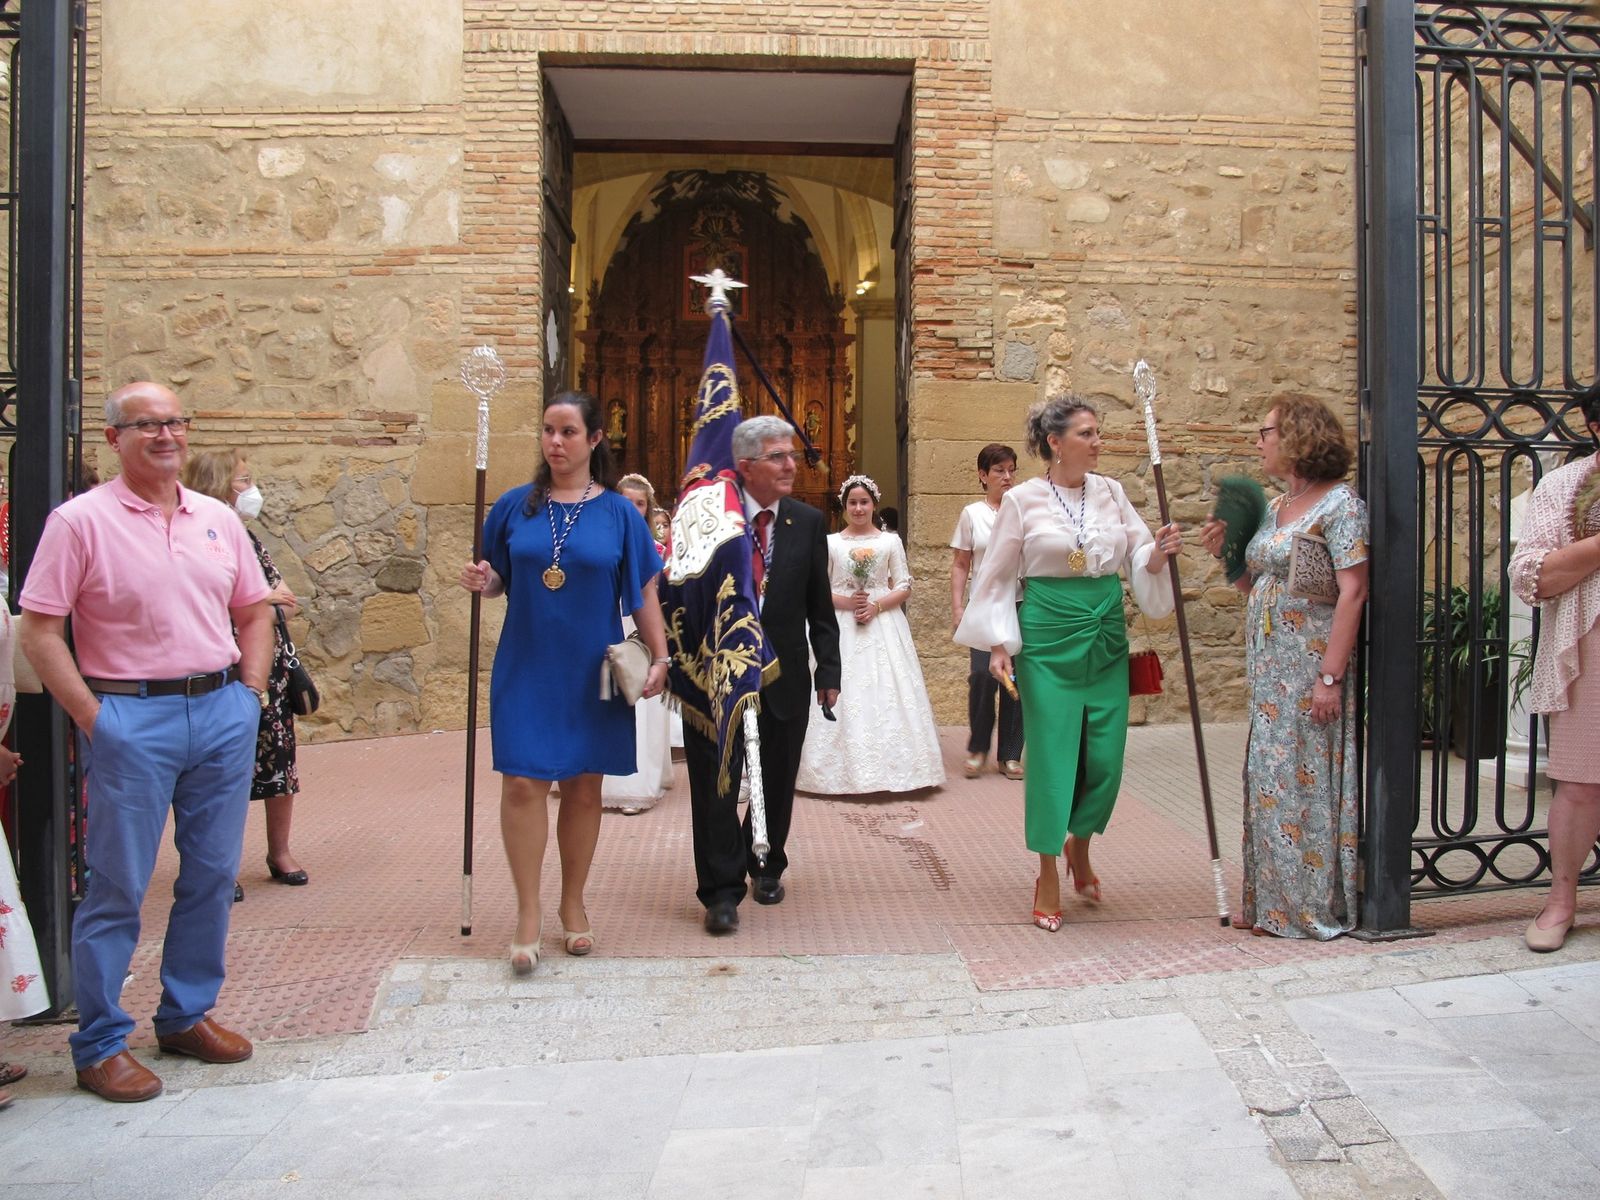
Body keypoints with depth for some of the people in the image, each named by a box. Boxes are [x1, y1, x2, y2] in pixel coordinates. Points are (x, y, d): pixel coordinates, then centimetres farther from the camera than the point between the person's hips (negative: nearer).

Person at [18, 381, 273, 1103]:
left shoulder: (218, 519, 10)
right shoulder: (81, 521, -5)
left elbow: (254, 610, 18)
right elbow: (40, 631, -8)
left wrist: (251, 690, 6)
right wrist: (93, 718, -11)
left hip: (223, 713, 5)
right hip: (131, 718, -5)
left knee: (212, 875, 12)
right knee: (118, 887, 2)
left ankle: (187, 1015, 28)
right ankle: (100, 1045, 16)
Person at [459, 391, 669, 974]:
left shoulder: (619, 512, 0)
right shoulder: (515, 506, 3)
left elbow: (643, 594, 3)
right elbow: (499, 581, 10)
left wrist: (660, 657, -4)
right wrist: (481, 581, -12)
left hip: (592, 672, 0)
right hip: (526, 668, 0)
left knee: (584, 788, 8)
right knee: (522, 783, -6)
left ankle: (573, 904, 25)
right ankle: (528, 912, 8)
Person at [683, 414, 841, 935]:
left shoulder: (808, 522, 2)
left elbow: (820, 605, 5)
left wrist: (829, 669, 3)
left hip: (784, 676, 3)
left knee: (778, 781, 16)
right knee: (716, 785, 1)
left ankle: (766, 865, 38)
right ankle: (722, 891, 12)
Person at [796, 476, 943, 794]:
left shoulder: (891, 541, 7)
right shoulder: (830, 543, 7)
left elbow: (904, 588, 5)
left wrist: (876, 606, -10)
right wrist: (846, 602, -11)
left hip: (883, 625, 0)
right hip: (841, 627, 0)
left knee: (885, 693, -4)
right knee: (840, 695, -4)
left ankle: (886, 765, 2)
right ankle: (843, 766, 2)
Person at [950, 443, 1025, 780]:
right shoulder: (972, 514, 7)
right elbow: (960, 566, 7)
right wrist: (957, 607, 0)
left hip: (1021, 604, 1)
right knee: (982, 674, -13)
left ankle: (1009, 754, 14)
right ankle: (977, 748, 8)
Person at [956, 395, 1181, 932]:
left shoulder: (1110, 491, 6)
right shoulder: (1022, 500, -4)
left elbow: (1139, 558, 8)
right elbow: (997, 576, 0)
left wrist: (1158, 553, -15)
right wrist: (998, 644, -6)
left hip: (1106, 636, 4)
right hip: (1048, 637, -4)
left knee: (1106, 757, 4)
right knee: (1052, 755, -1)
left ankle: (1079, 843, 33)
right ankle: (1048, 876, 15)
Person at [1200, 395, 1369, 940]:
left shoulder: (1339, 504, -10)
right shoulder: (1274, 508, 14)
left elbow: (1353, 592, -17)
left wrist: (1331, 676, -22)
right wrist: (1224, 553, 3)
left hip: (1310, 668, -8)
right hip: (1268, 668, 8)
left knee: (1306, 778, -1)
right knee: (1269, 781, 11)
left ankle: (1313, 906, 11)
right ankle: (1272, 902, 21)